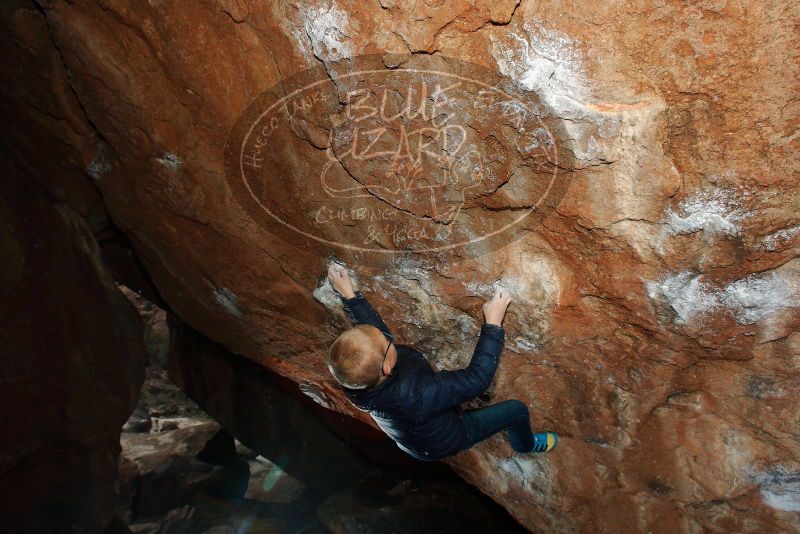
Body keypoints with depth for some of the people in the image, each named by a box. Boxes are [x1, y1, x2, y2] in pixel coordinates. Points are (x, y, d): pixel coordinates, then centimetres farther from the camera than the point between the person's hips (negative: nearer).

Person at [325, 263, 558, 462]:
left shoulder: (354, 381, -30)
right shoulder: (411, 395, -50)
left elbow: (372, 327, -10)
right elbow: (477, 378, -40)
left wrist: (349, 296, -3)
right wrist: (493, 324, -34)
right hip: (444, 442, -6)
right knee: (516, 409, 3)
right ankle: (526, 445, 38)